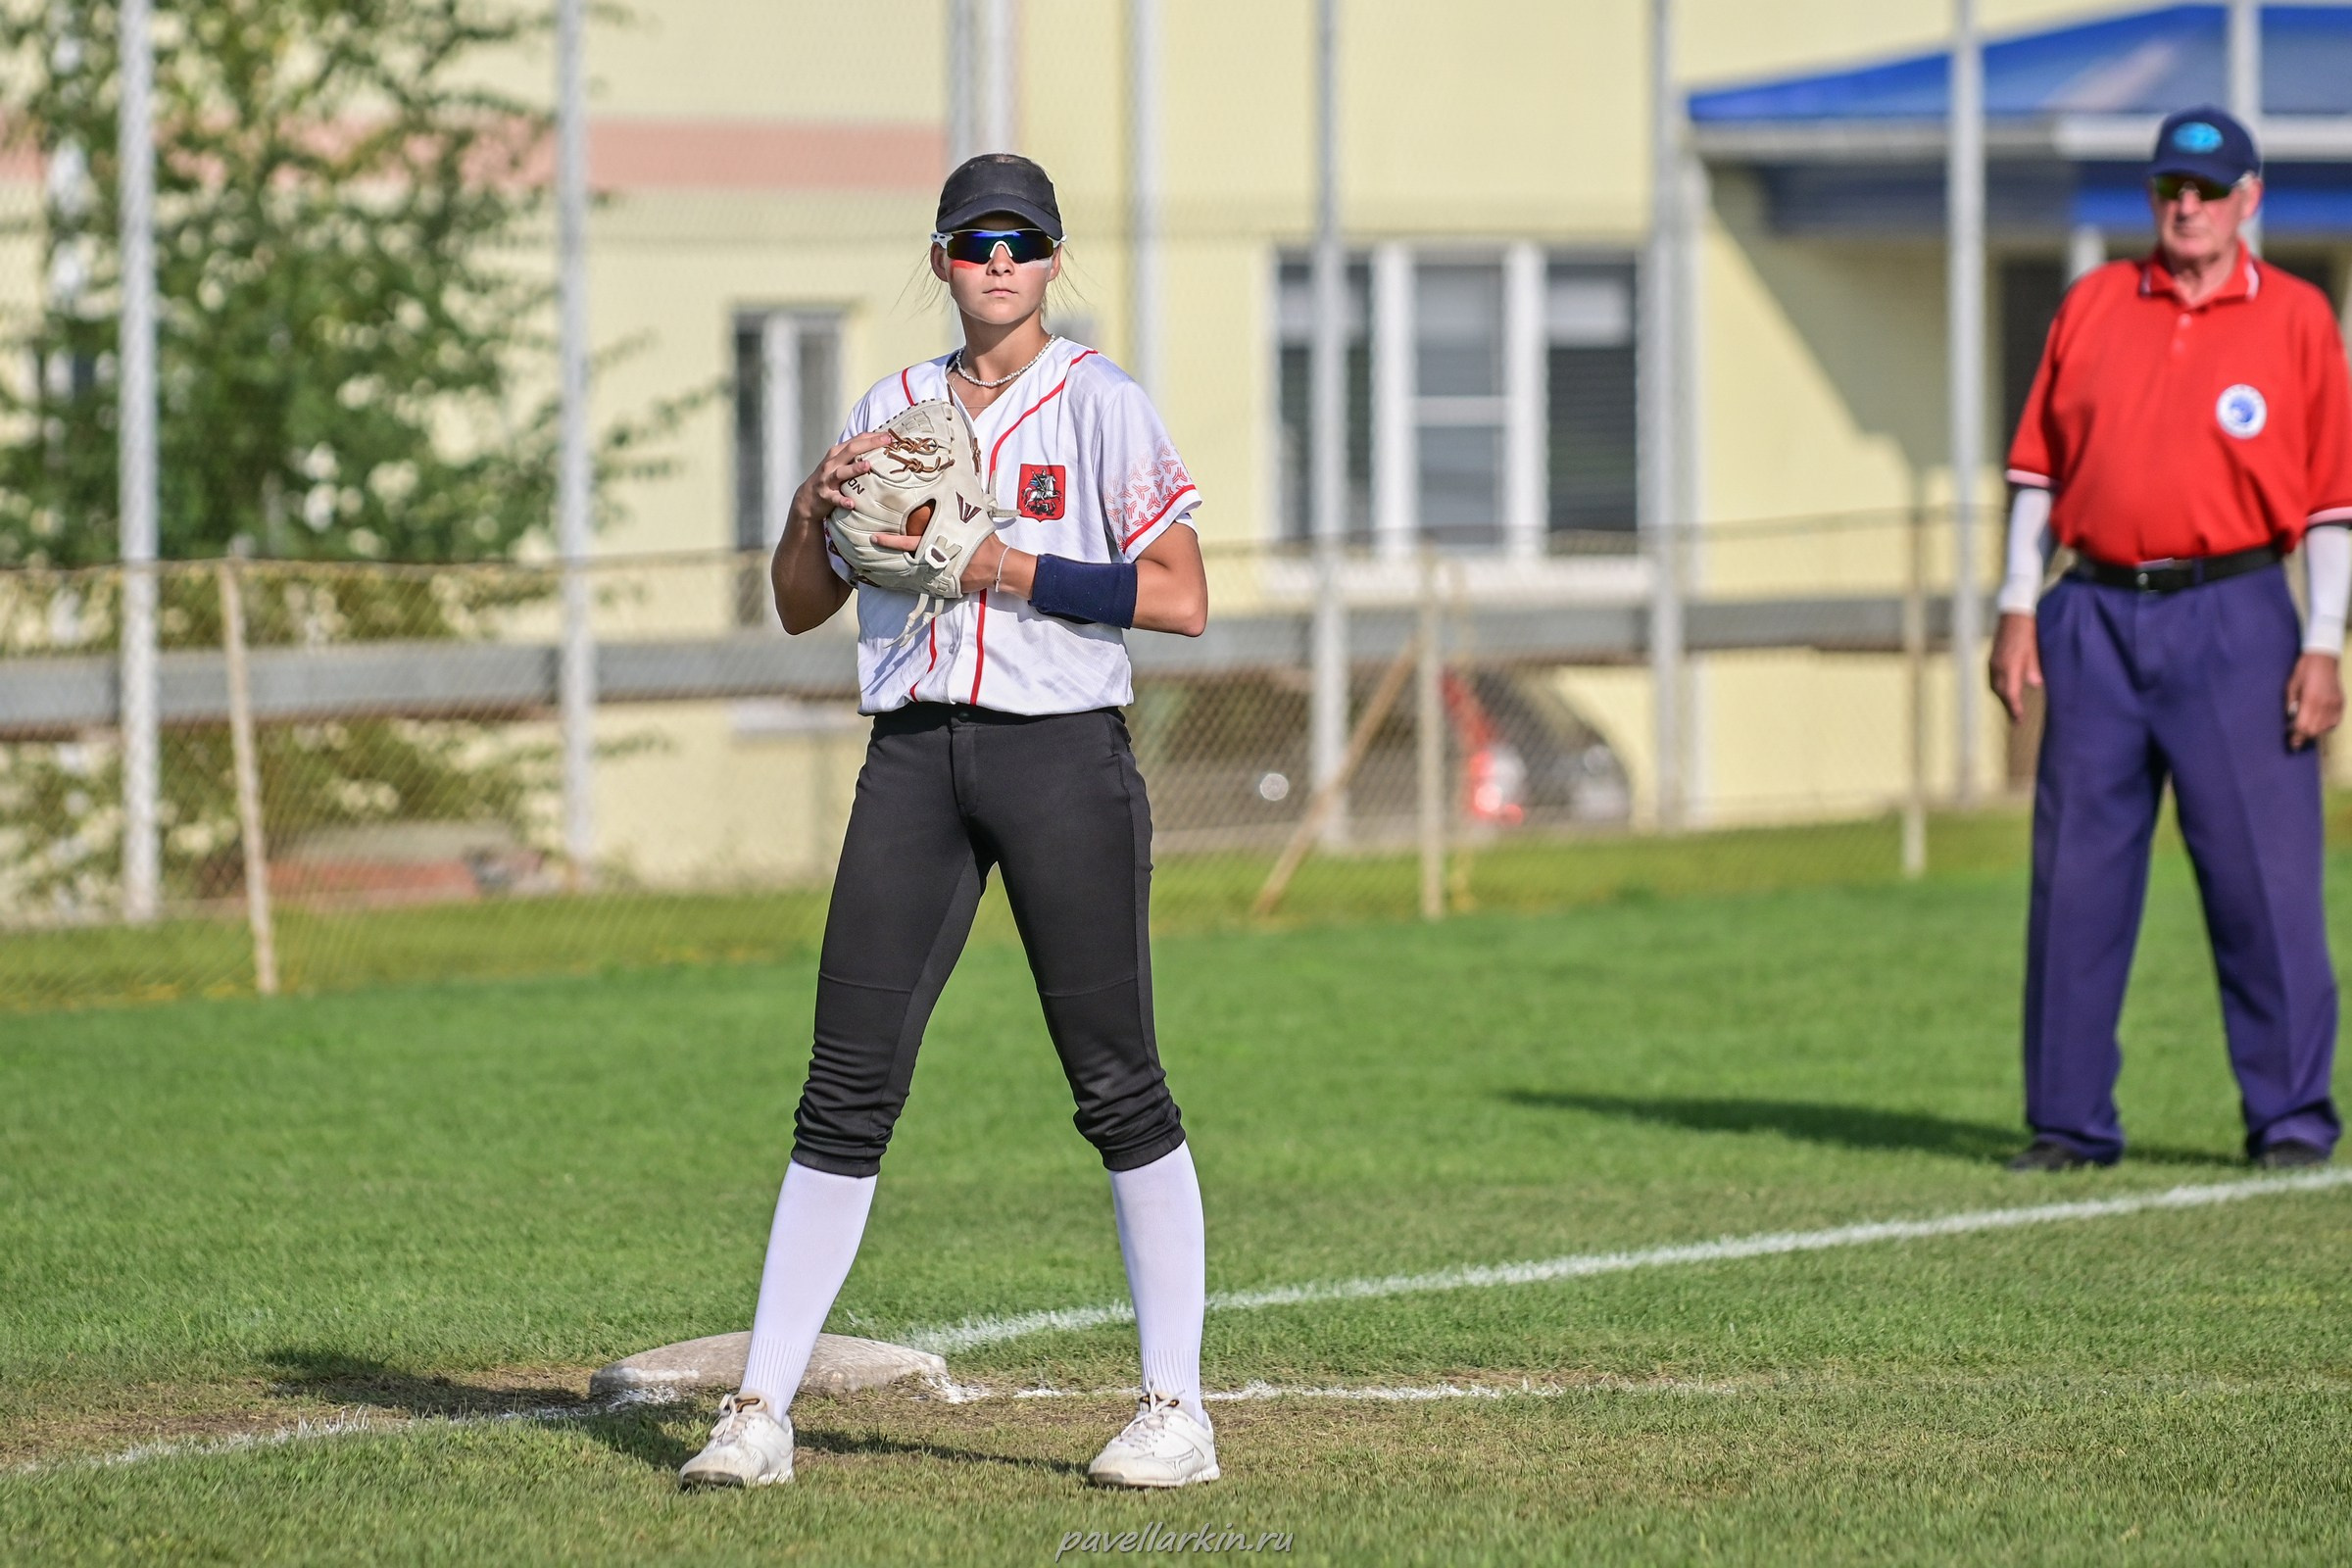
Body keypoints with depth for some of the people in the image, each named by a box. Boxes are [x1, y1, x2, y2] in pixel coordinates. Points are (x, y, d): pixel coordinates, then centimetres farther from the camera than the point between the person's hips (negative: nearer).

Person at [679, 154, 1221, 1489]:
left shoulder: (1102, 406, -1)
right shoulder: (892, 414, 14)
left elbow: (1182, 596, -10)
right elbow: (800, 607, 17)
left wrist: (1000, 566, -14)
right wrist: (815, 506, -3)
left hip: (1063, 753, -4)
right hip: (914, 762, 4)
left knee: (1117, 1082, -3)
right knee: (848, 1084, -1)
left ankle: (1178, 1408, 4)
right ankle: (761, 1412, 0)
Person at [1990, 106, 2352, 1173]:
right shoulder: (2093, 305, 11)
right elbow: (2038, 466, 12)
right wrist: (2018, 608, 4)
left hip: (2233, 618, -3)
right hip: (2096, 616, 3)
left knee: (2264, 874, -5)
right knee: (2075, 876, 3)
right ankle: (2069, 1122, 9)